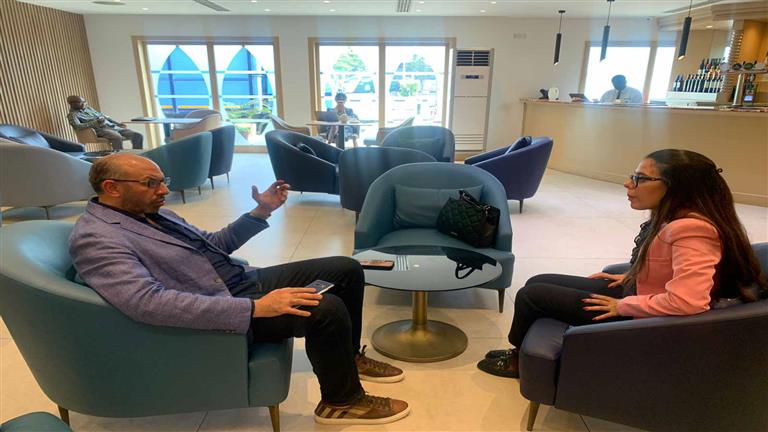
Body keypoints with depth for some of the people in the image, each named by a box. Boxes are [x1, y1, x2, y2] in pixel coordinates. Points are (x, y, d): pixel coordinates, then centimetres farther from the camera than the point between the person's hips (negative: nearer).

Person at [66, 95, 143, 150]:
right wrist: (96, 122, -22)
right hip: (100, 130, -7)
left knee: (138, 135, -12)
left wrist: (118, 123, 19)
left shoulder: (88, 108, 26)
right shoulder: (72, 115, 3)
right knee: (117, 137, -42)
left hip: (112, 126, 7)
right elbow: (77, 126, -16)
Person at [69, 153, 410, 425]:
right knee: (326, 309, -28)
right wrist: (254, 308, -36)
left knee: (347, 269, 4)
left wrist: (261, 212, 8)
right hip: (219, 312, -9)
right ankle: (343, 400, -2)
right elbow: (150, 302, -31)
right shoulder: (96, 239, -16)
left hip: (242, 280, 10)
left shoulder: (152, 213, 13)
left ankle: (348, 356, 24)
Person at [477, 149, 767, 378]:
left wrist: (623, 306, -24)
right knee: (537, 282, 10)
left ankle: (520, 359, 24)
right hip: (634, 293, 10)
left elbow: (686, 301, -39)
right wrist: (629, 277, 8)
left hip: (642, 316, -9)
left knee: (530, 295, -4)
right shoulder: (674, 217, 0)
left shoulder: (691, 229, -29)